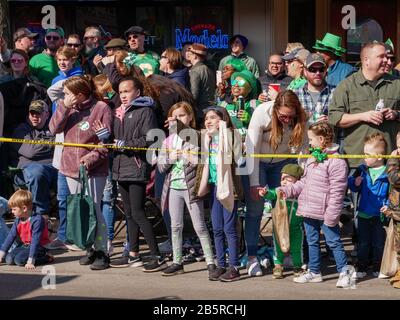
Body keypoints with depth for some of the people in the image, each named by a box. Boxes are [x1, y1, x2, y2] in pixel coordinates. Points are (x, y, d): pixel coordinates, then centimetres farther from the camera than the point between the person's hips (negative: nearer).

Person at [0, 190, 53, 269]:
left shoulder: (37, 220, -23)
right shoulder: (18, 220, 1)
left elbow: (35, 241, -26)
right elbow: (11, 236, 5)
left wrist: (30, 261, -29)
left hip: (39, 247, -7)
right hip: (25, 246, 7)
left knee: (19, 260, -27)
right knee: (9, 259, -12)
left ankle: (45, 258, -10)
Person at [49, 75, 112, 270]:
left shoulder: (101, 108, -7)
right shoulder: (68, 108, 10)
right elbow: (54, 129, -2)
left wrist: (91, 159, -17)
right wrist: (64, 107, -11)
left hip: (94, 169, -6)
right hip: (71, 167, 6)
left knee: (93, 210, -8)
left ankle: (102, 252, 0)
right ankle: (90, 248, 21)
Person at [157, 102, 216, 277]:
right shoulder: (168, 140, 11)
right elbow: (160, 166, 7)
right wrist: (170, 158, -10)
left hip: (191, 186, -5)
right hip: (173, 187, 5)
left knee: (200, 227, -3)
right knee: (175, 226, 10)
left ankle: (210, 262, 2)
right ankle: (177, 262, 19)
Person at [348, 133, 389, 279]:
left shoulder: (388, 173, -13)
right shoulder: (362, 170, -1)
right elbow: (351, 184, 7)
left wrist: (388, 206, -18)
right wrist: (355, 183, -14)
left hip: (380, 215, -3)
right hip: (364, 213, 3)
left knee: (379, 243, 12)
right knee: (363, 243, 12)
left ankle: (378, 268, 26)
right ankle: (361, 268, 22)